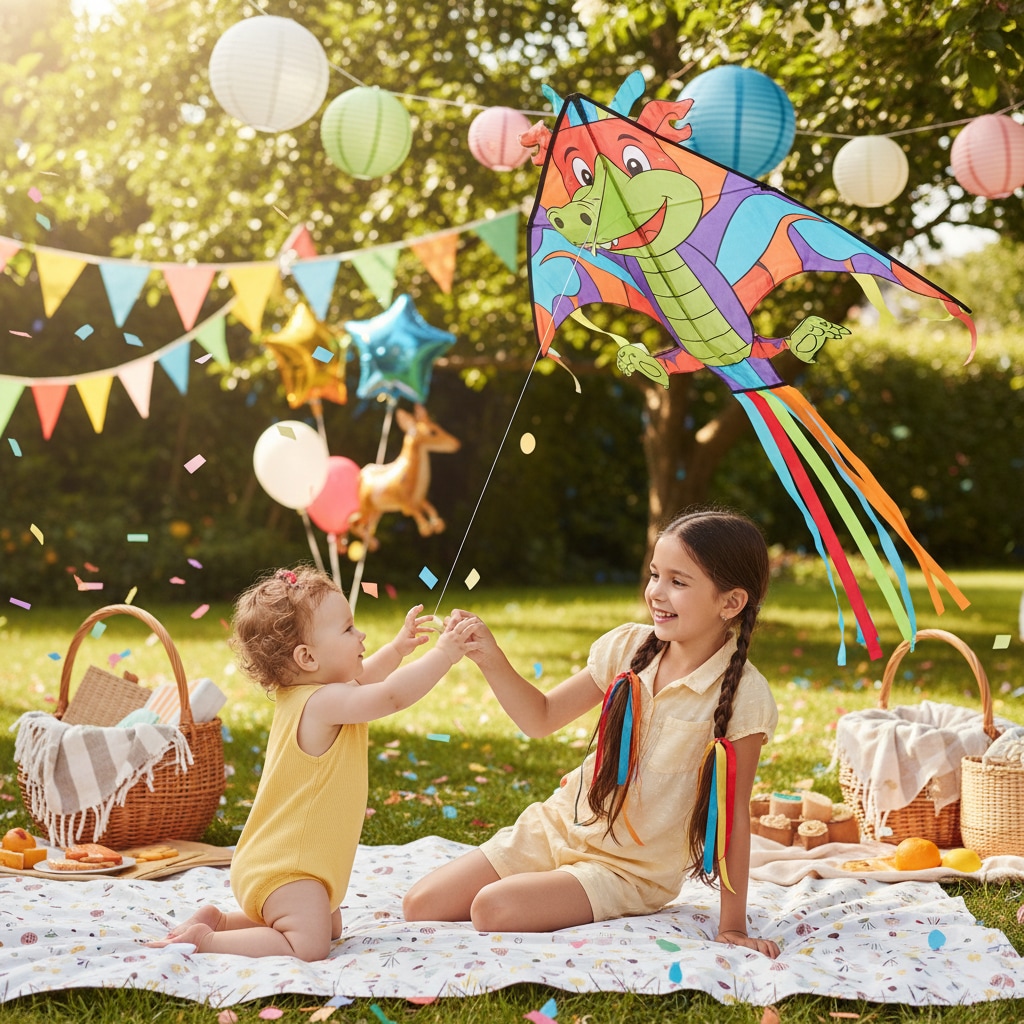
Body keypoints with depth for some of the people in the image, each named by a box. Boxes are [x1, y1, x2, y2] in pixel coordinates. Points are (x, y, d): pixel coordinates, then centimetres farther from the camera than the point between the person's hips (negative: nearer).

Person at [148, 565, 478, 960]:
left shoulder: (299, 695, 9)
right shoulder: (322, 703, -22)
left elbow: (361, 678, 27)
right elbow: (392, 695, -33)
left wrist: (398, 648, 13)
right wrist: (444, 653, -26)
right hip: (285, 867, -11)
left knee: (330, 926, 27)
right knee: (310, 944, -19)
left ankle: (219, 919, 20)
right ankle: (202, 939, -12)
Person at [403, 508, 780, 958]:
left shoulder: (742, 695, -17)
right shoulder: (628, 647, -3)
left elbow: (733, 814, -13)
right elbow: (541, 718, 5)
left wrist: (733, 925, -11)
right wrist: (491, 659, -12)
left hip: (631, 871, -5)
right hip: (558, 827, 5)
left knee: (493, 909, -27)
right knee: (420, 905, -2)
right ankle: (547, 886, 14)